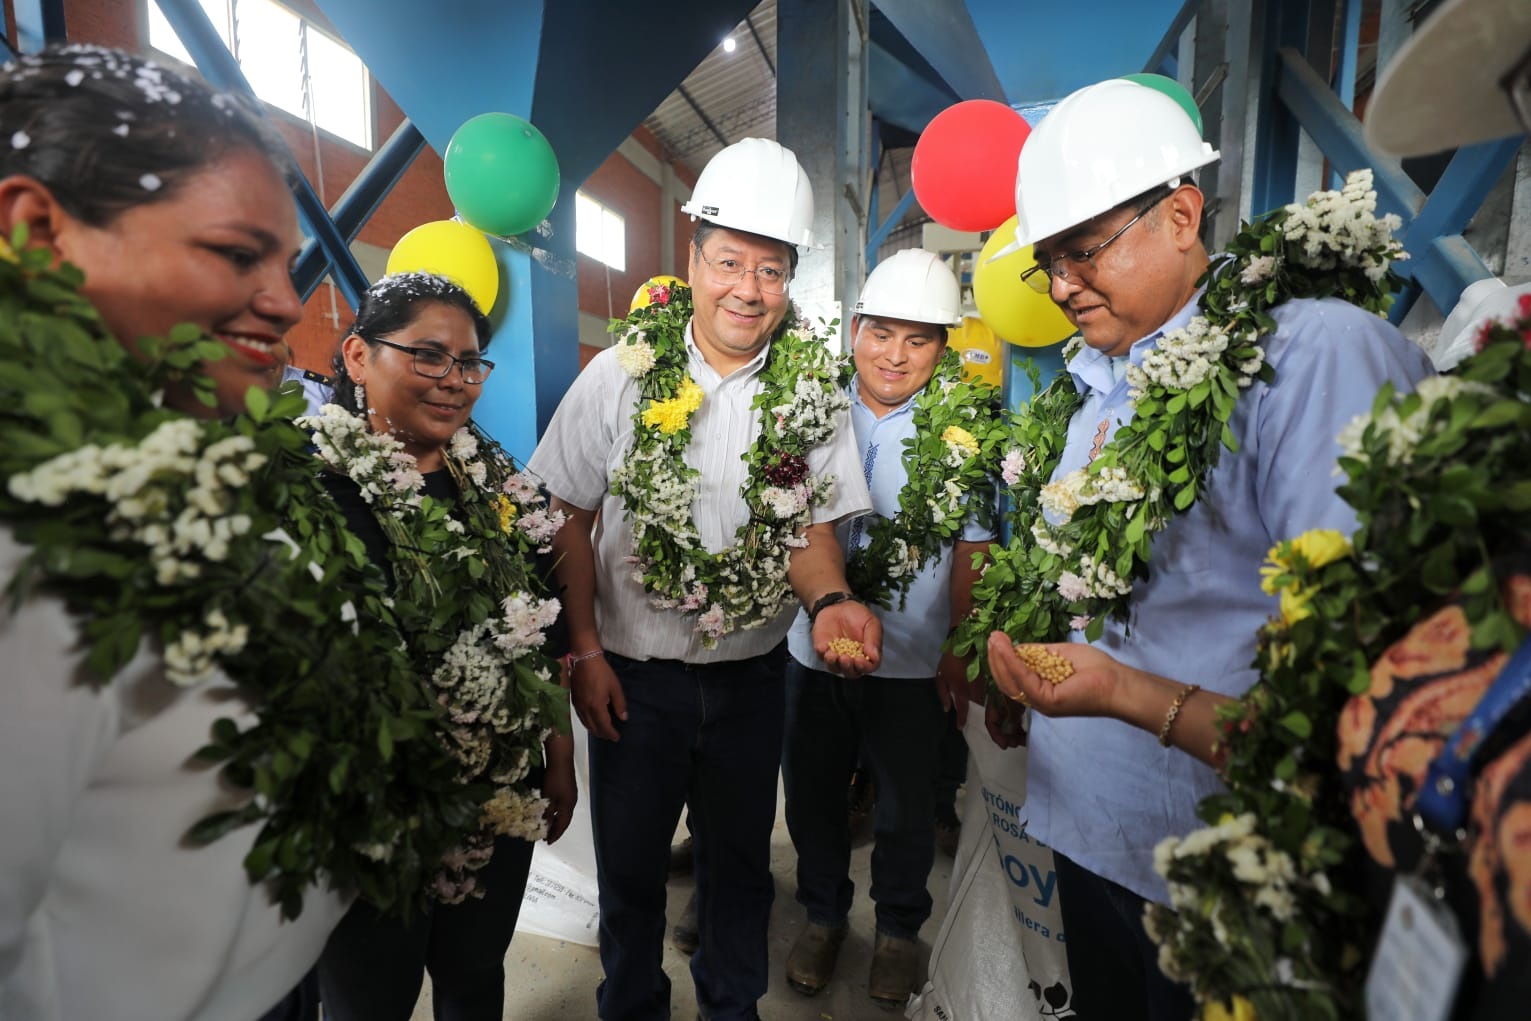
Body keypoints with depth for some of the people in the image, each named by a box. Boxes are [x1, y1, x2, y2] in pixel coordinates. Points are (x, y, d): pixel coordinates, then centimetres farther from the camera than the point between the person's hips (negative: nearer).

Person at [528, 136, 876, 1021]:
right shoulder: (623, 373, -9)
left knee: (741, 861, 21)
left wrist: (829, 602, -24)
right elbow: (571, 518, -4)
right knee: (630, 865, 18)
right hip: (633, 670, 0)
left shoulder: (815, 392, -6)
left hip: (753, 669, 1)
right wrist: (585, 650, -5)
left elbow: (811, 526, -3)